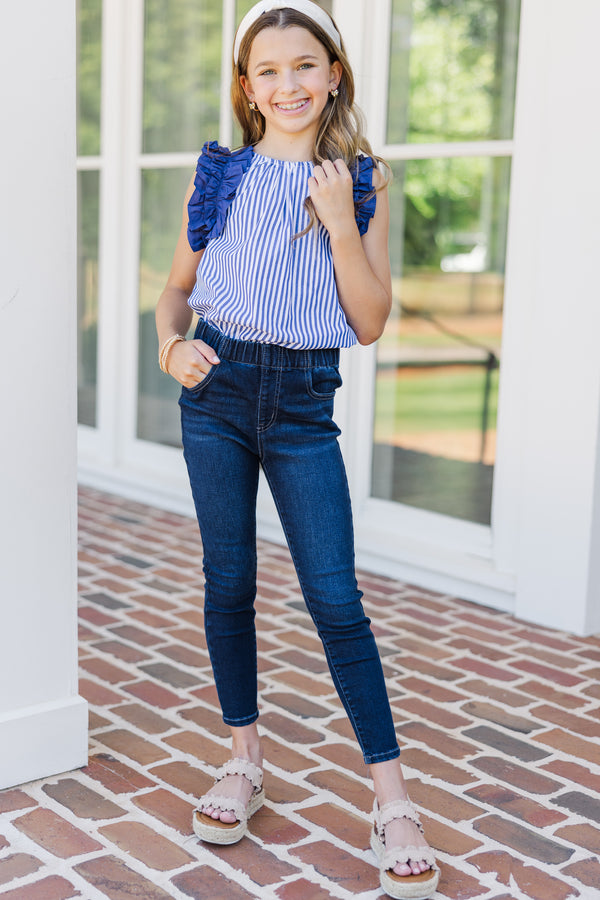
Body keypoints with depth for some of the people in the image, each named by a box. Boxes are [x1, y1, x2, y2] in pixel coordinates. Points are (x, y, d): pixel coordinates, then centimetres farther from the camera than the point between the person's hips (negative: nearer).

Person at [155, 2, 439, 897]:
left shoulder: (361, 181, 2)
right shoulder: (220, 173, 5)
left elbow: (371, 323, -3)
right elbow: (176, 287, 14)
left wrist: (341, 225, -13)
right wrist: (172, 347, -6)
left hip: (303, 399, -2)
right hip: (217, 386, 2)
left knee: (335, 596, -4)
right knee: (228, 582, 8)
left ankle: (393, 801, 5)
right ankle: (244, 762, 26)